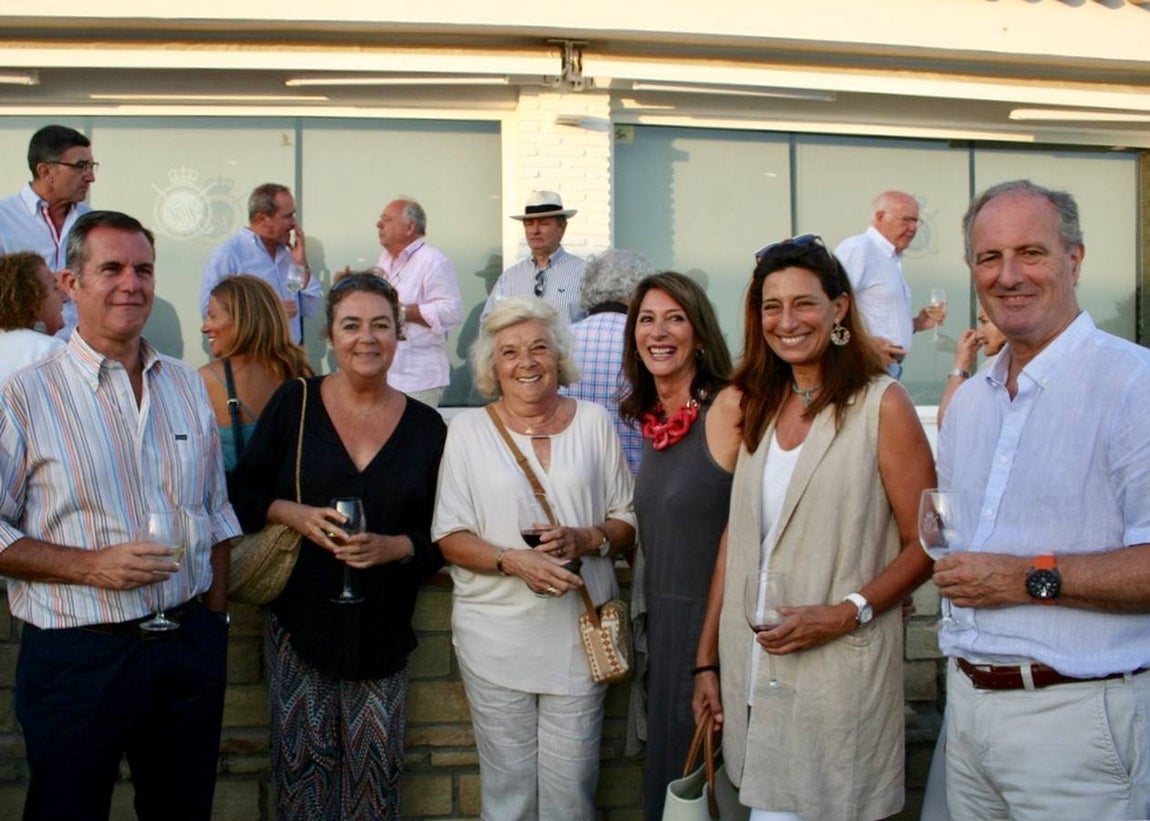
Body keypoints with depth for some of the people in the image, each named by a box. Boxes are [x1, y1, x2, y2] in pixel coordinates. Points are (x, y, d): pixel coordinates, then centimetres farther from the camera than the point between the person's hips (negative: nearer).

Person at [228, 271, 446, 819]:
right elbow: (243, 491, 5)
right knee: (303, 764, 4)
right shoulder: (294, 403, 0)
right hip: (300, 616, -1)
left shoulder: (426, 426, 3)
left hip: (382, 628, 1)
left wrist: (392, 547, -14)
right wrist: (294, 514, -13)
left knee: (375, 773, 5)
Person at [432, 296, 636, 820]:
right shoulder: (468, 430, 3)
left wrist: (586, 539, -12)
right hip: (496, 635, 0)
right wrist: (513, 561, -16)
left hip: (579, 632, 1)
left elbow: (629, 520, 9)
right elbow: (450, 536, 1)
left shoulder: (594, 422, 6)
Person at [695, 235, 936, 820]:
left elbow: (925, 544, -8)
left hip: (841, 671, -5)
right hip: (755, 669, 5)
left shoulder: (882, 404, -7)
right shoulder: (760, 407, 10)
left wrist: (846, 613, -20)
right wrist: (707, 661, 10)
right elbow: (737, 539, 11)